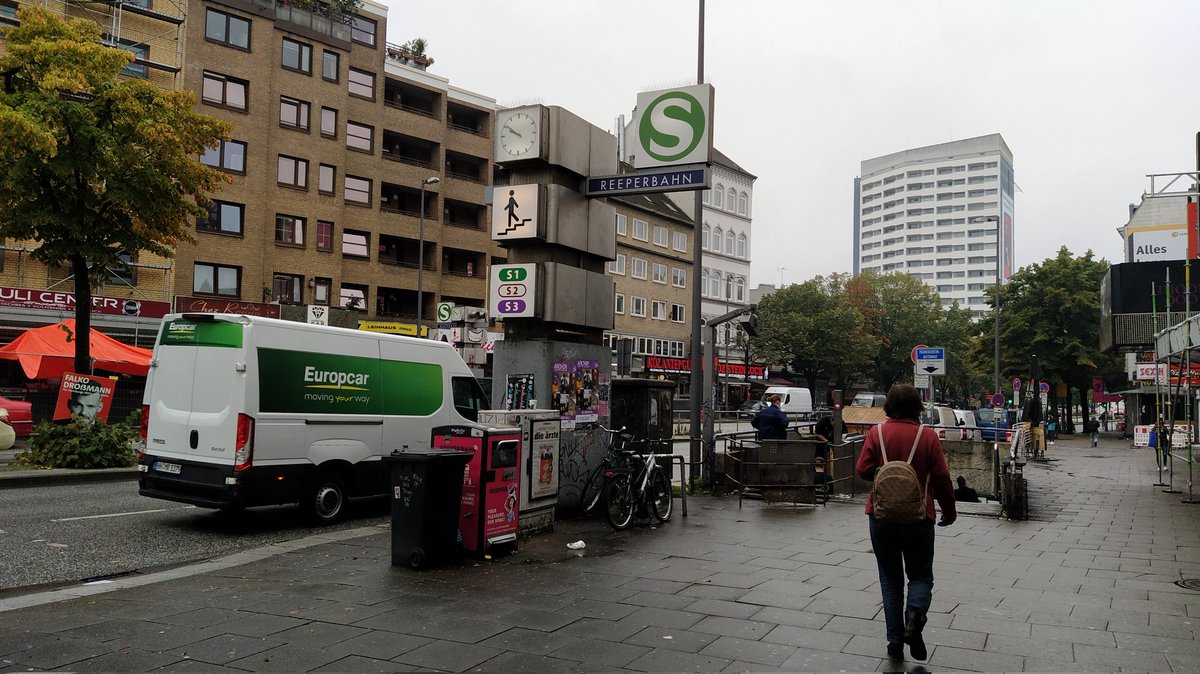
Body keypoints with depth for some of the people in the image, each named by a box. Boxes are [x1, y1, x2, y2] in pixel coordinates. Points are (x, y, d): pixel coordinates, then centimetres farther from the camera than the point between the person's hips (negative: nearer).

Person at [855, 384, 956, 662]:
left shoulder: (877, 433, -6)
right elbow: (942, 478, -5)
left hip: (881, 516, 1)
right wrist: (949, 511, 9)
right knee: (921, 576, 14)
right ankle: (914, 615, -16)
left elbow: (862, 470, -9)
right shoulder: (927, 435, -7)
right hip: (918, 517, -1)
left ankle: (895, 640, 10)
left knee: (890, 579, 13)